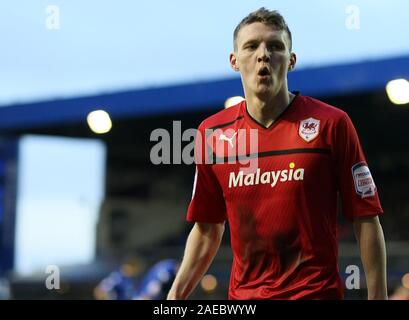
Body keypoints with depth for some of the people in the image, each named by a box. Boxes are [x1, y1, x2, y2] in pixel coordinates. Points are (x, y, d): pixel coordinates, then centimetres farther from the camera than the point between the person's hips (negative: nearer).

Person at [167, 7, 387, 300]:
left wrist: (377, 296, -10)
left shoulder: (332, 123, -6)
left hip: (317, 290, -3)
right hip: (242, 293, 3)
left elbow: (366, 219, -5)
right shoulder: (211, 132, 4)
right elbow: (207, 228, 11)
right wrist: (176, 294, 4)